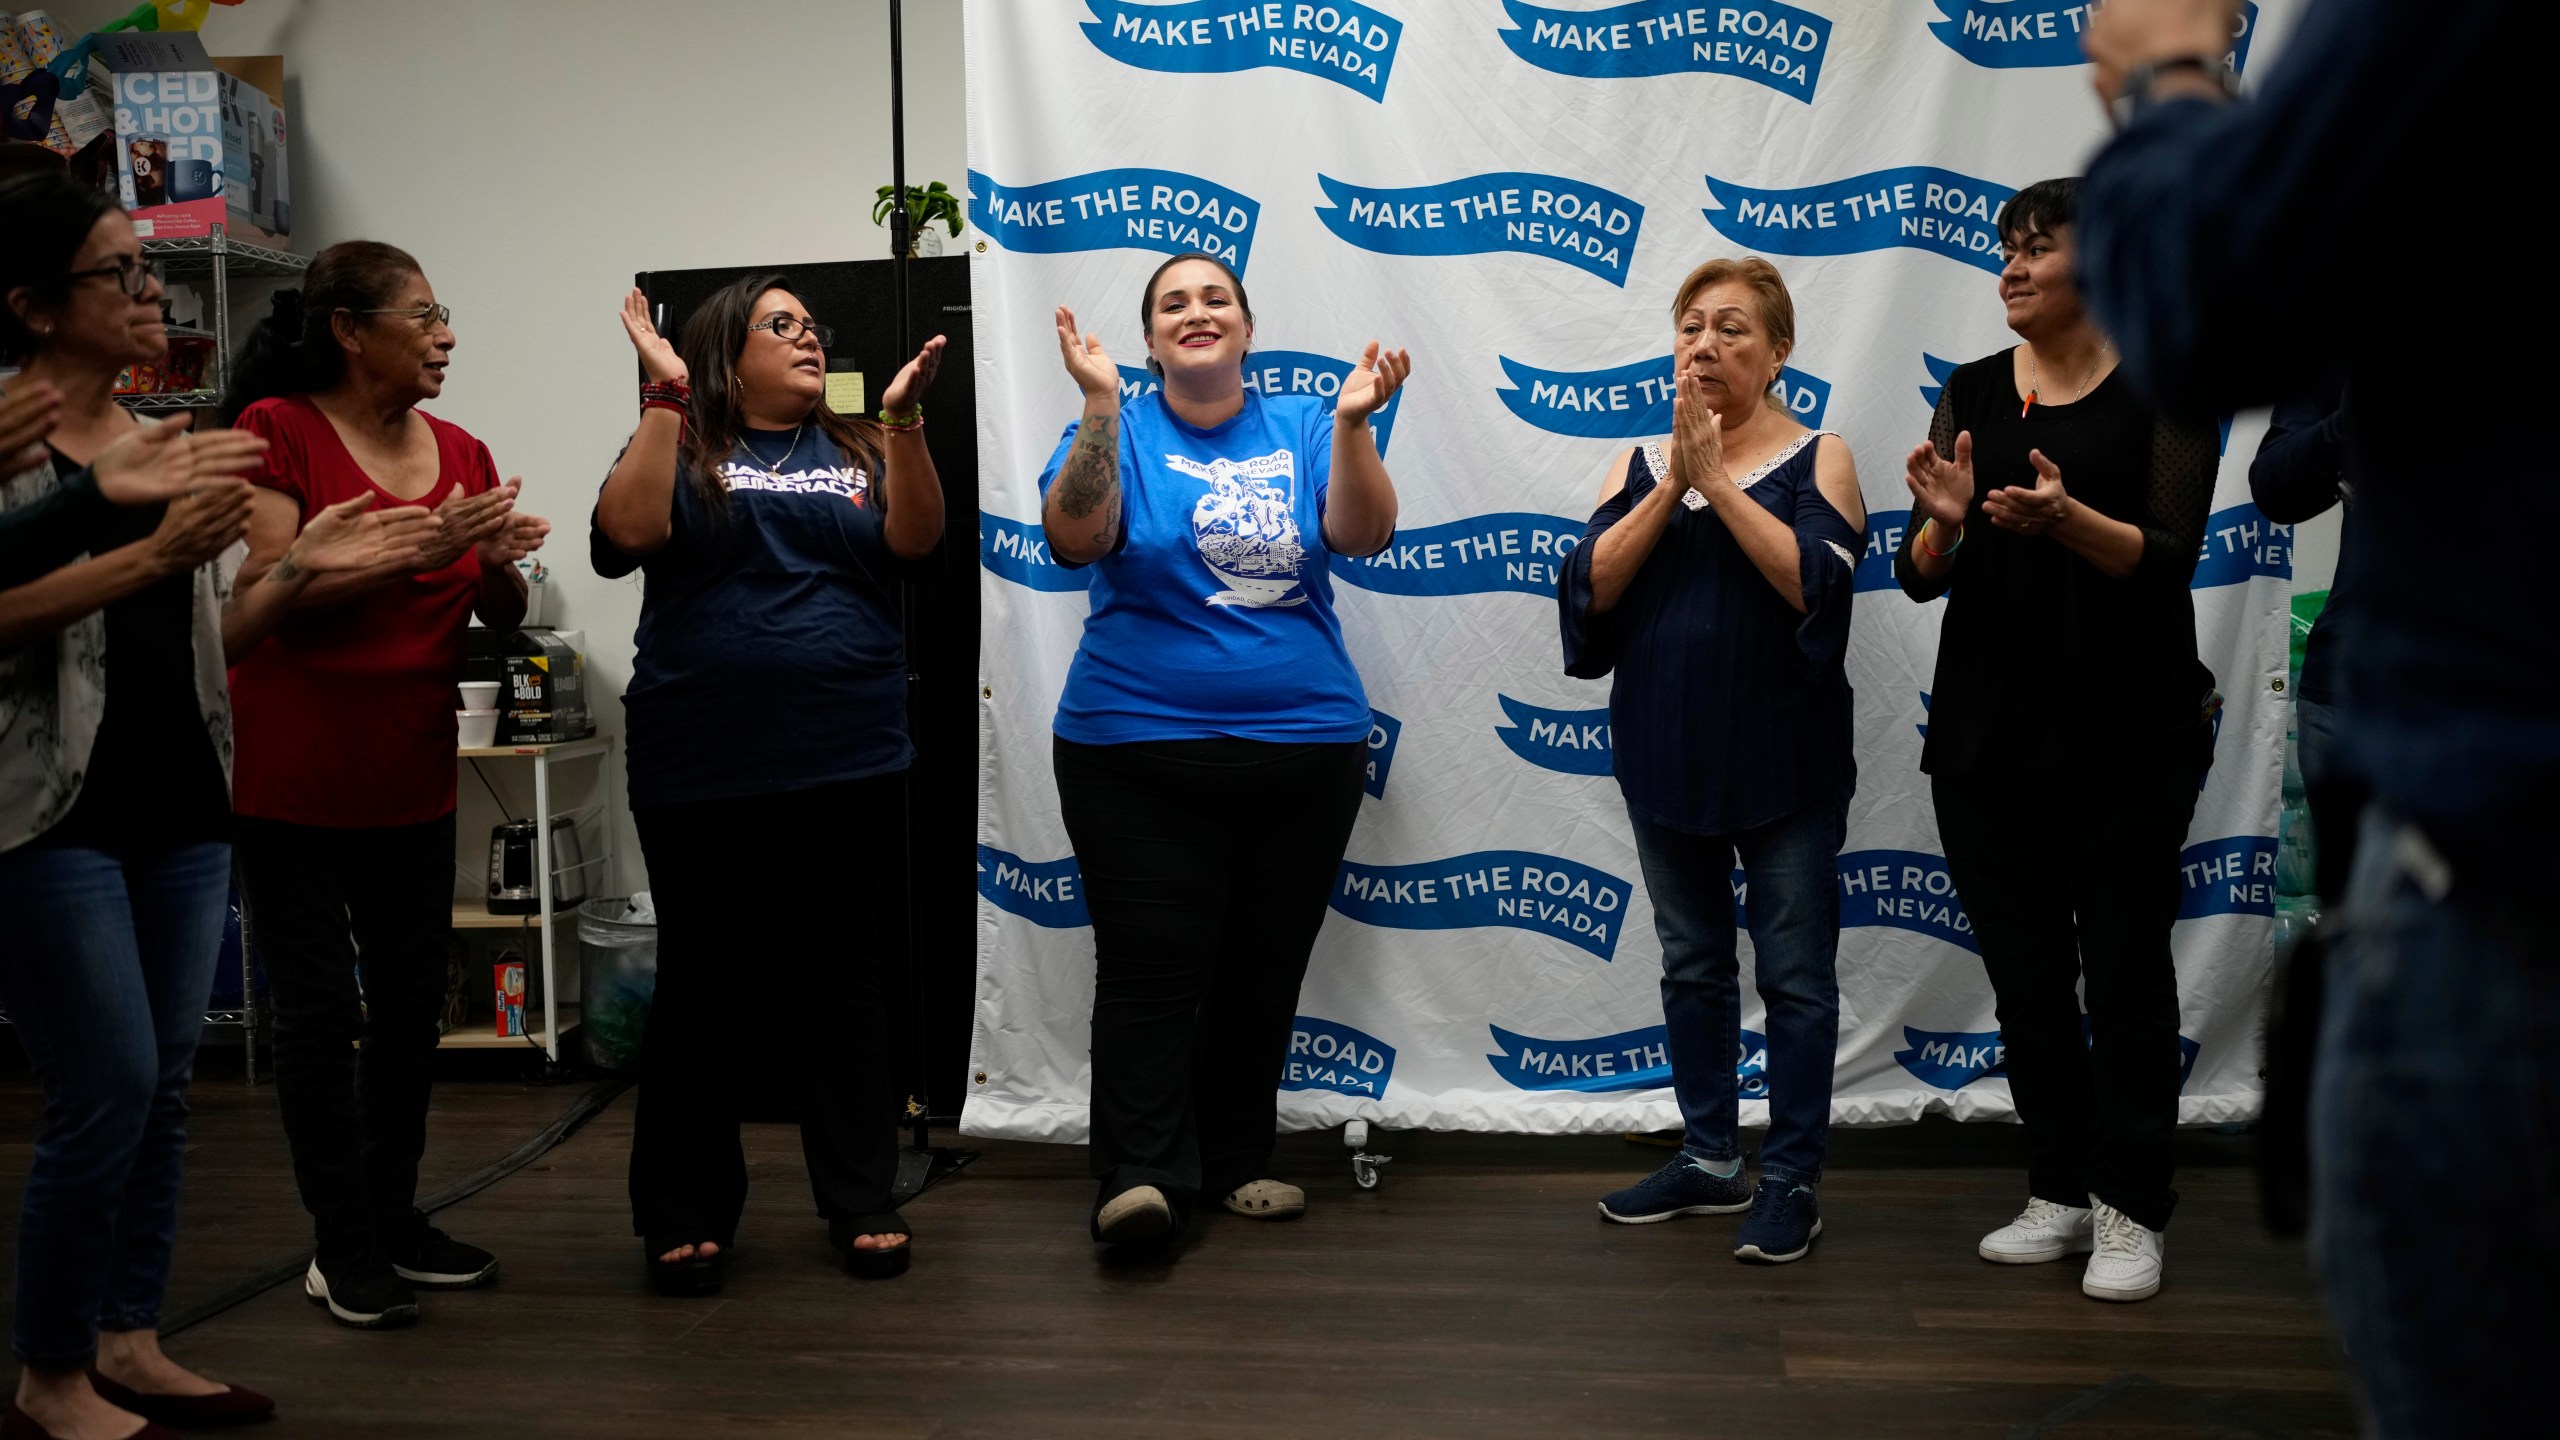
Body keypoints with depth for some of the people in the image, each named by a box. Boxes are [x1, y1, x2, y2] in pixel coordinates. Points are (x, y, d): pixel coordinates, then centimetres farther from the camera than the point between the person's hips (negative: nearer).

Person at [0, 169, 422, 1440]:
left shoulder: (178, 452, 14)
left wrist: (296, 569, 2)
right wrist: (146, 551, -24)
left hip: (181, 810, 7)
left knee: (165, 1085, 10)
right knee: (109, 1086, -7)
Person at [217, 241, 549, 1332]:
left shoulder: (461, 453, 7)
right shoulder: (279, 431, -10)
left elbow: (500, 619, 9)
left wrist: (500, 562, -14)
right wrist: (422, 548, -25)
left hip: (412, 777, 6)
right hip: (294, 779, -6)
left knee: (411, 1001, 12)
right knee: (322, 1010, 1)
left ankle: (394, 1217, 25)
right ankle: (344, 1247, 10)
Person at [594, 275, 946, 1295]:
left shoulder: (859, 451, 13)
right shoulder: (680, 448, 7)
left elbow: (914, 542, -4)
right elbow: (628, 533, -13)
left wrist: (904, 416, -14)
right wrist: (664, 397, -12)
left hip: (847, 766, 2)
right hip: (700, 774, -2)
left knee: (841, 981, 8)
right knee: (702, 982, 4)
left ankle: (863, 1204, 18)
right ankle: (686, 1216, 16)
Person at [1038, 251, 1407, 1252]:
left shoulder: (1302, 430, 7)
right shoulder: (1116, 431, 2)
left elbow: (1363, 534, -8)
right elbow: (1072, 539, -16)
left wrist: (1353, 423, -23)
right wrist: (1102, 407, -25)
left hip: (1304, 749, 3)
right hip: (1138, 748, -2)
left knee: (1265, 968, 9)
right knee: (1153, 966, -8)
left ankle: (1237, 1160, 21)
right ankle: (1141, 1176, -7)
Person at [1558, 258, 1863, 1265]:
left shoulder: (1816, 459, -2)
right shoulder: (1639, 464, 7)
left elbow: (1816, 583, -19)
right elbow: (1591, 586, -7)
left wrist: (1716, 476, -19)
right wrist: (1672, 481, -15)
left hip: (1785, 759, -4)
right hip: (1667, 755, 4)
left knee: (1794, 974, 2)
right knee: (1692, 964, 14)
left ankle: (1792, 1179, 14)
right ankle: (1710, 1160, 27)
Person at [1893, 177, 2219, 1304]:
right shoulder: (1974, 392, 7)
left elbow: (2168, 556, -12)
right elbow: (1922, 577, 3)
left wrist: (2065, 519, -30)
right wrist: (1942, 524, -19)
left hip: (2128, 735, -4)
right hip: (1987, 734, 4)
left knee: (2124, 973, 1)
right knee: (2025, 977, 9)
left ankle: (2131, 1210, 12)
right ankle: (2059, 1190, 22)